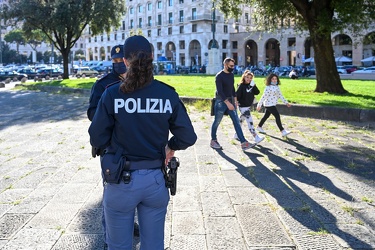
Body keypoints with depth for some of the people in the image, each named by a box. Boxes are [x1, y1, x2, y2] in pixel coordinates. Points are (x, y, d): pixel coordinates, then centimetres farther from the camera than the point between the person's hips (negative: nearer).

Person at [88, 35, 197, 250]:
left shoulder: (112, 94, -11)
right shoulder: (168, 94, -6)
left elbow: (97, 139, -7)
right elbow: (188, 137, -5)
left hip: (121, 180, -1)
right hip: (155, 180, 2)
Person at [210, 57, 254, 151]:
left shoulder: (231, 75, 9)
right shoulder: (219, 76, -14)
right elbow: (219, 91, -21)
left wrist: (235, 99, 14)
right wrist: (227, 103, -26)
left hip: (230, 101, 7)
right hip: (221, 101, -7)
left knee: (236, 121, 0)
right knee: (217, 122, 6)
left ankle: (243, 143, -2)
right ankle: (213, 141, 24)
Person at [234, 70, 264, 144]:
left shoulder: (251, 85, 7)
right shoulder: (241, 85, -12)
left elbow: (257, 92, -3)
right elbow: (237, 95, -14)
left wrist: (254, 85, -13)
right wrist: (239, 102, -15)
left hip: (249, 106, 8)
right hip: (243, 107, -8)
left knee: (241, 120, 18)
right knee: (250, 122, -10)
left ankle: (236, 135, 32)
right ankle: (256, 138, -12)